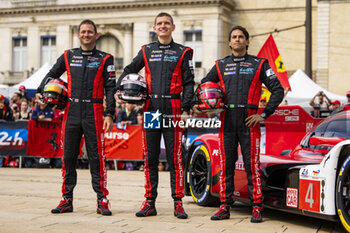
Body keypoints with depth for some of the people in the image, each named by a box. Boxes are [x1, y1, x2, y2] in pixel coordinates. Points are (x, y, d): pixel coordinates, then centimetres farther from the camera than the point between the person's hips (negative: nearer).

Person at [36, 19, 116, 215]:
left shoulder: (105, 59, 6)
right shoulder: (68, 56, 13)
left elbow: (110, 88, 2)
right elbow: (52, 74, 25)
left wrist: (110, 114, -7)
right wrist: (40, 92, 9)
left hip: (94, 113, -3)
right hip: (72, 111, 3)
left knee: (97, 157, -4)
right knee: (68, 156, 3)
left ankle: (102, 200, 1)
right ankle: (67, 199, 11)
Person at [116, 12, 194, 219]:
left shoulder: (183, 52, 8)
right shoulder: (146, 51, 15)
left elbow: (188, 83, 3)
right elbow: (129, 70, 20)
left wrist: (186, 109, -7)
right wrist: (119, 90, 2)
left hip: (173, 109, -3)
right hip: (150, 109, 3)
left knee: (175, 157, -3)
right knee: (150, 157, 5)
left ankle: (178, 203, 3)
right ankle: (150, 202, 11)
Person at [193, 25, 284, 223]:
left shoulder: (259, 64, 7)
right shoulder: (220, 65, 16)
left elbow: (278, 90, 4)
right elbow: (204, 86, 21)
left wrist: (264, 114, -4)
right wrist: (196, 105, 1)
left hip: (249, 120, -3)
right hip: (227, 121, 3)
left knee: (252, 164, -3)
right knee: (226, 164, 5)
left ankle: (257, 208, 3)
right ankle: (225, 206, 12)